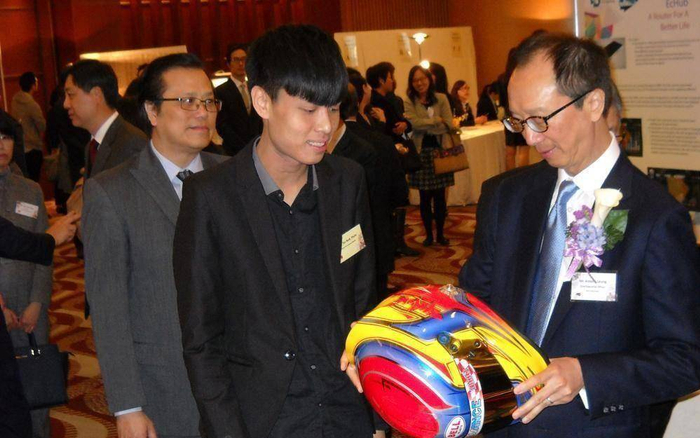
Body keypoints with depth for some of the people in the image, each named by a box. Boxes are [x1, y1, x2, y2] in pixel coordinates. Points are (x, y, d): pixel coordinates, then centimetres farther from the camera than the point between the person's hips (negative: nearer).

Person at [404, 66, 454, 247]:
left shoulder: (441, 99, 4)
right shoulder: (409, 102, 1)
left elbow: (448, 125, -5)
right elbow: (413, 123, -14)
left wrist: (424, 125, -10)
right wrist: (436, 120, -9)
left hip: (439, 151, 1)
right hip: (421, 152, -1)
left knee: (439, 196, 4)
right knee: (425, 197, 5)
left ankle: (440, 233, 17)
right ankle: (428, 234, 17)